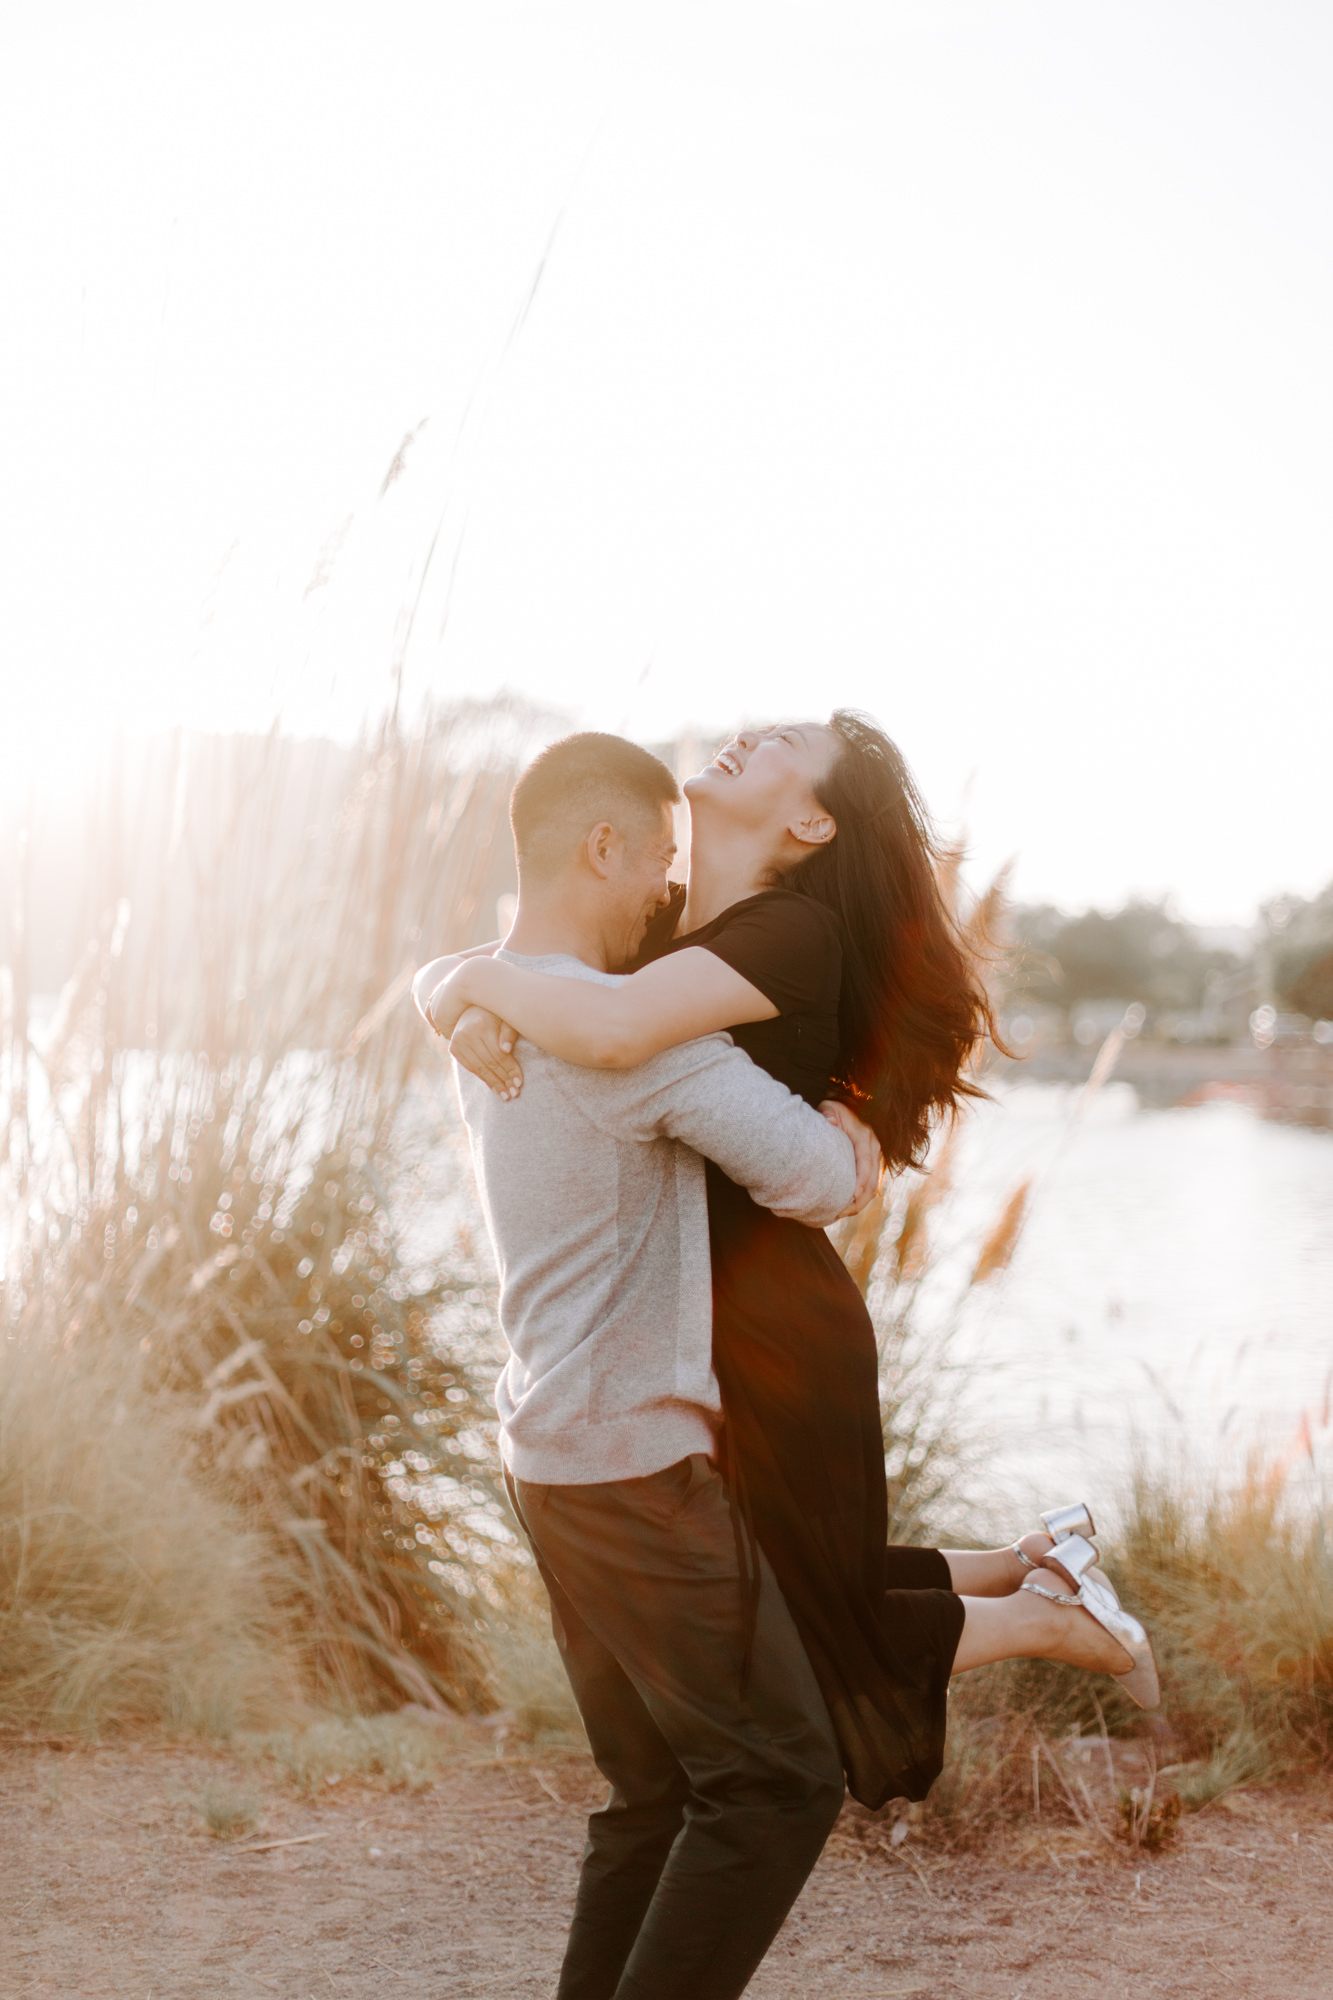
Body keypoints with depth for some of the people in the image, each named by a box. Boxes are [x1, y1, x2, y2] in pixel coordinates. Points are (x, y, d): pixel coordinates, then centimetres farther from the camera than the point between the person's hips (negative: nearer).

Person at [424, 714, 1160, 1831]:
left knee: (824, 1644, 9)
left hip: (772, 1339, -8)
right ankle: (1033, 1567, 37)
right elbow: (448, 975, 6)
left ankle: (1052, 1622, 26)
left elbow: (612, 1031, -38)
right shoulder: (661, 925, 5)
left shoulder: (793, 933, -20)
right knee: (807, 1597, 23)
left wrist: (479, 978, -22)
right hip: (691, 1328, 9)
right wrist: (468, 1003, -17)